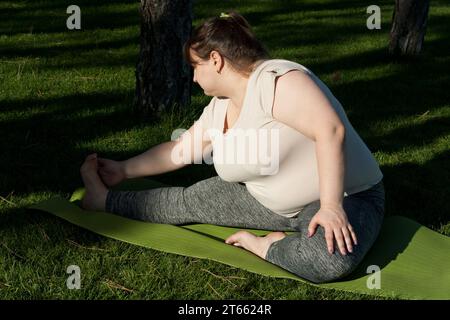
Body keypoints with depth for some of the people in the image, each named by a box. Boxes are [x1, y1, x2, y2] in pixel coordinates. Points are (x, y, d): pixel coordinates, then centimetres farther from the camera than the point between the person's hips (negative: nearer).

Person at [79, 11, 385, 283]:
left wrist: (331, 206, -36)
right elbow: (180, 150, 19)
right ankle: (105, 199, 22)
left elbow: (331, 130, -33)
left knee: (331, 259, -41)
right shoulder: (219, 109, 6)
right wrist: (124, 170, 24)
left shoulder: (276, 80, -24)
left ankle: (263, 245, -18)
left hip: (346, 197, -8)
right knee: (190, 200, 6)